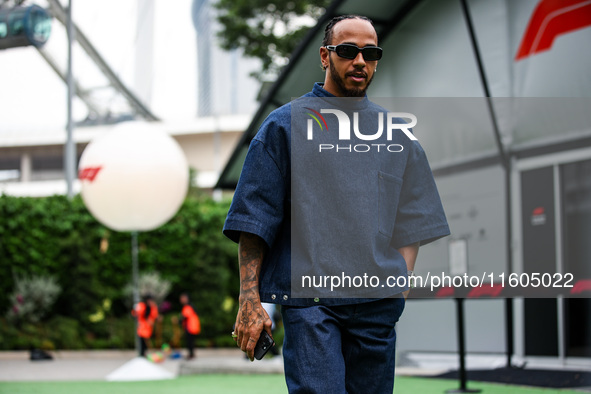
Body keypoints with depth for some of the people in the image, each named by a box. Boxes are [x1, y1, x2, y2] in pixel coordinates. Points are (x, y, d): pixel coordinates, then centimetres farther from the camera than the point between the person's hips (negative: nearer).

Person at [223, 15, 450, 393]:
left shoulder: (396, 135, 14)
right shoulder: (285, 125, 4)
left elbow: (411, 220, 17)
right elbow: (254, 218, 0)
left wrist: (401, 287, 4)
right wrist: (249, 300, -7)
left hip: (379, 301, 4)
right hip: (309, 299, -3)